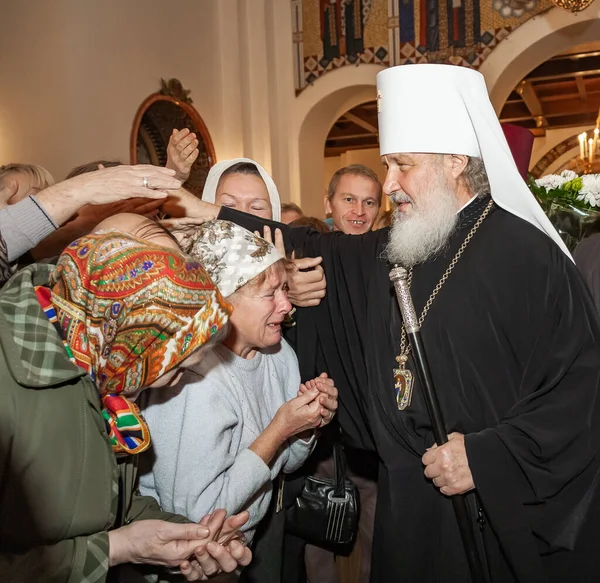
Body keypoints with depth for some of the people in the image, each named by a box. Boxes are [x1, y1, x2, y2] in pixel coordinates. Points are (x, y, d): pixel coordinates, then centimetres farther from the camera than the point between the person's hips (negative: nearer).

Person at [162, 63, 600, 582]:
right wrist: (214, 216, 10)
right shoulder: (392, 251, 4)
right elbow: (315, 252, 13)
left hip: (504, 511, -6)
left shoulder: (529, 256, -17)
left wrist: (487, 457, -21)